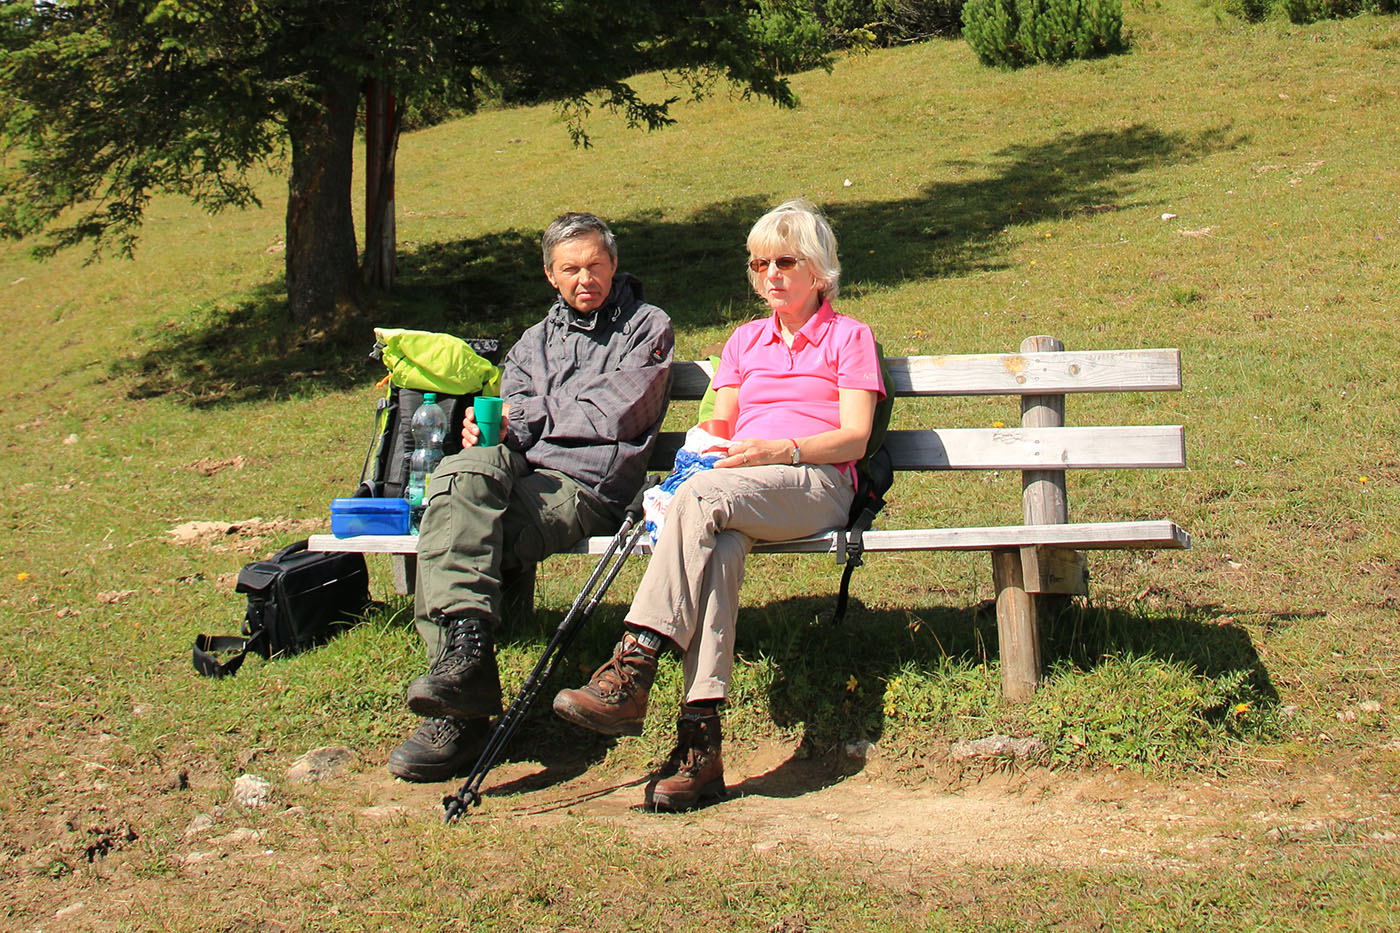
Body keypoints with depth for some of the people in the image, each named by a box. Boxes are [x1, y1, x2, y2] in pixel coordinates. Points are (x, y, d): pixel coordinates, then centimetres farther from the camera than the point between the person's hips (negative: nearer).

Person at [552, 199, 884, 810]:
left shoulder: (847, 336, 16)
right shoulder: (745, 341, 32)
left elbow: (855, 438, 2)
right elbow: (718, 426, 23)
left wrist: (777, 451, -14)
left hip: (815, 483, -4)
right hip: (736, 489, 4)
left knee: (700, 496, -36)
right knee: (719, 548, -35)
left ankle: (631, 670, -46)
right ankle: (700, 739, -45)